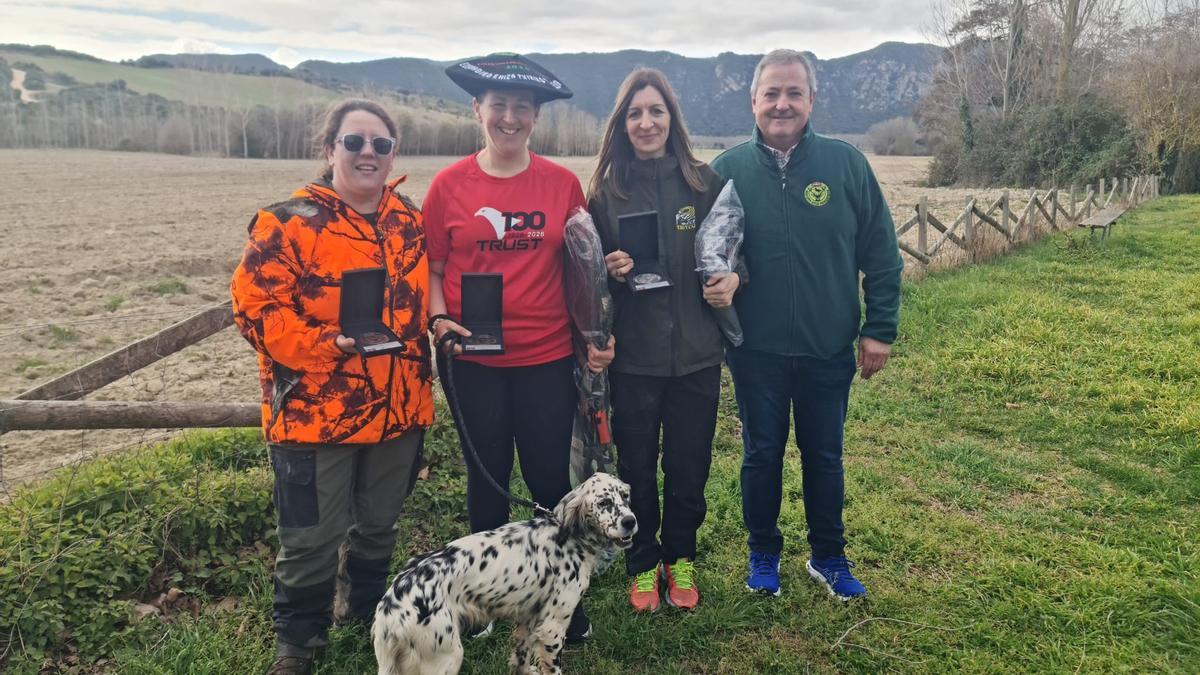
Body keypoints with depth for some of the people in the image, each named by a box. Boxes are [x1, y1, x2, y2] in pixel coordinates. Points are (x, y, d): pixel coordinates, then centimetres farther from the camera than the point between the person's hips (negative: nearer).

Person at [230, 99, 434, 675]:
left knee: (379, 524, 22)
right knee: (311, 537, 7)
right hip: (315, 412, -5)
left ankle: (368, 609, 46)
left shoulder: (412, 224, 7)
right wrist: (324, 344, -25)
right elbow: (254, 303, -15)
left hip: (400, 411, 5)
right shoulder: (289, 222, -12)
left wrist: (422, 373, 6)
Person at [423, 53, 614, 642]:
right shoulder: (449, 185, -3)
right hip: (474, 361, 0)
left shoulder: (562, 183, 0)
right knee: (487, 479, 15)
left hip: (547, 358, 0)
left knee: (551, 480, 9)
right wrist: (439, 320, -13)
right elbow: (431, 269, 3)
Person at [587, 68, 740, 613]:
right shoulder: (605, 189, 0)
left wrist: (733, 278, -12)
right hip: (632, 355, 0)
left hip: (696, 352, 1)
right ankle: (642, 563, 31)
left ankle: (680, 558, 34)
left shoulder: (704, 182, 1)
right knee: (637, 467, 11)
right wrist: (608, 271, -15)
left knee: (688, 466, 12)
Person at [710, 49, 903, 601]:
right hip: (755, 351, 0)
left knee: (825, 456, 14)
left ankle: (829, 557, 33)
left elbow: (881, 254, 0)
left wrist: (879, 328, -3)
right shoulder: (729, 169, -3)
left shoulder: (846, 164, -4)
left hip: (829, 350, 0)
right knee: (762, 456, 13)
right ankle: (763, 554, 33)